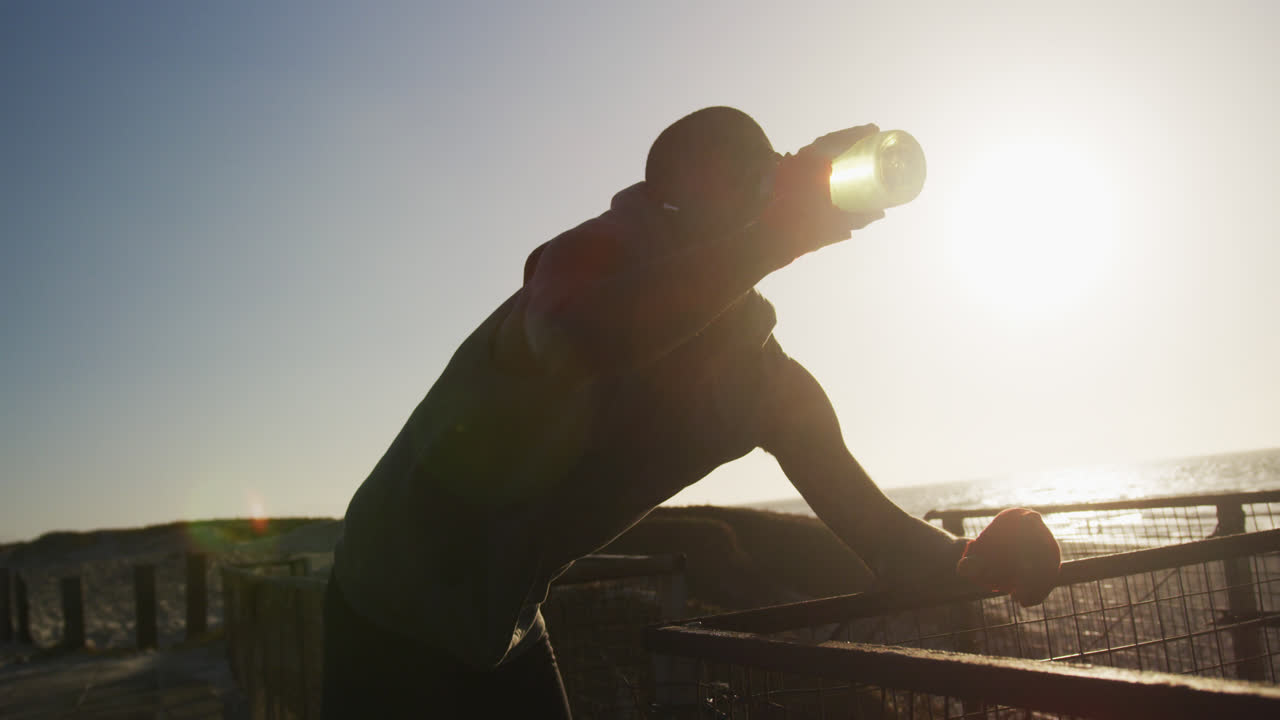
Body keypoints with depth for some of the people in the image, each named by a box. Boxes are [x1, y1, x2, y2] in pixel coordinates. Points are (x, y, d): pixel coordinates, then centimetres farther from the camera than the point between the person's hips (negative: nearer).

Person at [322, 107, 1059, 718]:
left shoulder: (761, 373, -3)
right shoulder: (603, 254, -22)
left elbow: (871, 522, -2)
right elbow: (571, 337, -48)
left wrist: (973, 560, -21)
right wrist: (783, 229, -43)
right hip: (397, 609, -5)